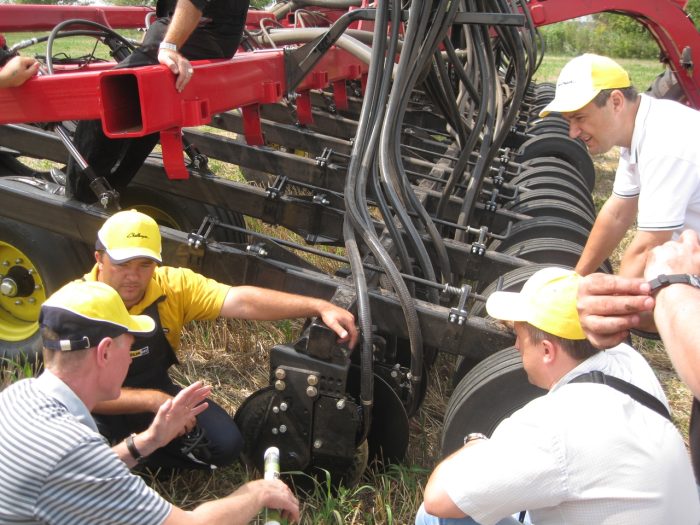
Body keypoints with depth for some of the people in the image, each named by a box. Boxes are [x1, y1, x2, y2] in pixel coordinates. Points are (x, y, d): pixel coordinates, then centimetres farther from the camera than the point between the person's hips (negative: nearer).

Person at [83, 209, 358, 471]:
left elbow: (241, 301, -30)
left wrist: (320, 307, -41)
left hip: (157, 391, 4)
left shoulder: (171, 285, -17)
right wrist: (154, 400, -38)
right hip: (104, 409, -3)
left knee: (224, 443, -14)